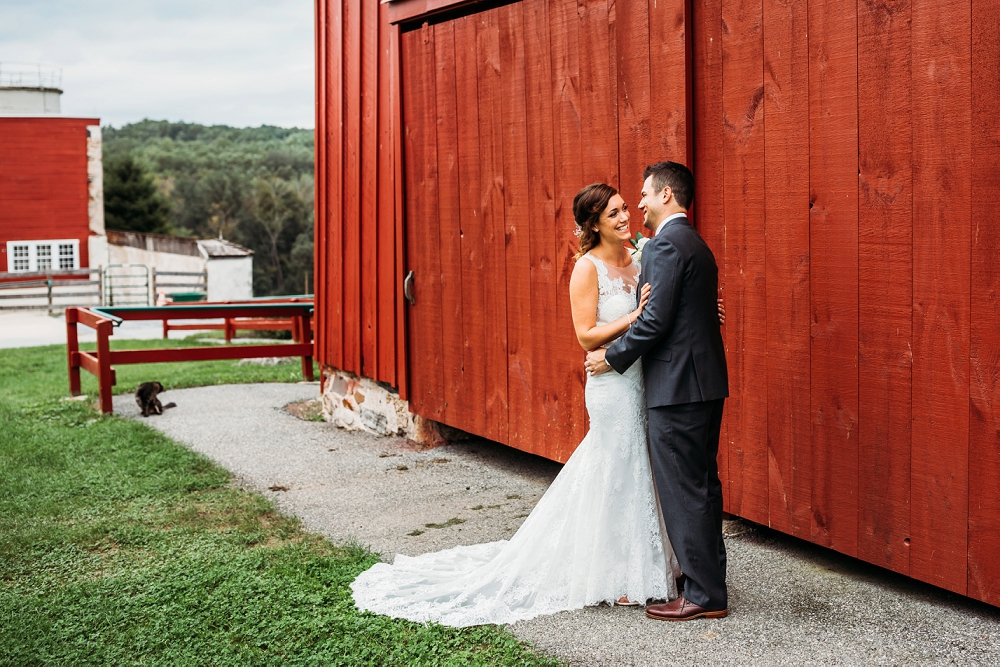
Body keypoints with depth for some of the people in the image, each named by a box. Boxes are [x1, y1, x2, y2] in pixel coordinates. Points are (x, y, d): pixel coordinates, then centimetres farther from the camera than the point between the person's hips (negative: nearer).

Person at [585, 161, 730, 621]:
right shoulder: (695, 244, 18)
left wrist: (612, 358, -7)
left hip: (677, 386, -10)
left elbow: (655, 320, -20)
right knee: (702, 486, 15)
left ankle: (703, 596, 1)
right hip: (705, 381, 10)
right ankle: (709, 581, 24)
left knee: (683, 492, -4)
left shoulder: (665, 244, -14)